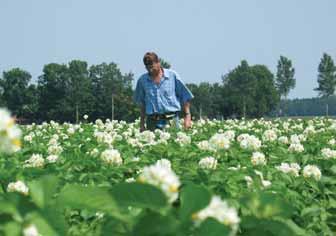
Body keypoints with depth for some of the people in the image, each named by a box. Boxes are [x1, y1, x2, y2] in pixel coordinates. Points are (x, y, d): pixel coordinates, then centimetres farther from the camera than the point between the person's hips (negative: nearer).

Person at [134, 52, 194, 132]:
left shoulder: (172, 75, 3)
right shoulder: (142, 80, 9)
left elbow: (185, 97, 7)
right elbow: (141, 103, 17)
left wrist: (187, 116, -1)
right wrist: (142, 124, 15)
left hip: (171, 120, -1)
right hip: (152, 122, 1)